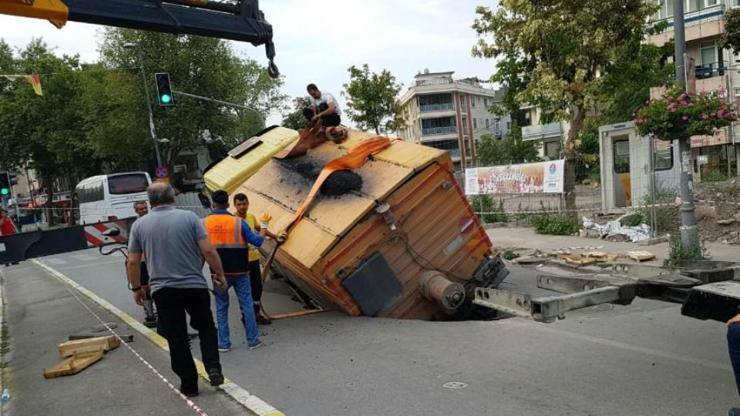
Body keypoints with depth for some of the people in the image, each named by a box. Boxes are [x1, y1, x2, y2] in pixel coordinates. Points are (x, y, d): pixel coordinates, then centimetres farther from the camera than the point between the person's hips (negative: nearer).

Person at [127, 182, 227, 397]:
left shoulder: (139, 224, 1)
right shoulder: (189, 217, -4)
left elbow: (133, 262, 3)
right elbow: (208, 251, -9)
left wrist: (136, 288, 16)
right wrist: (219, 274, 4)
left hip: (162, 290, 1)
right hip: (195, 286, -1)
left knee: (176, 338, 10)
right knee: (206, 327, 19)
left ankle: (189, 385, 15)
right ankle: (213, 368, 4)